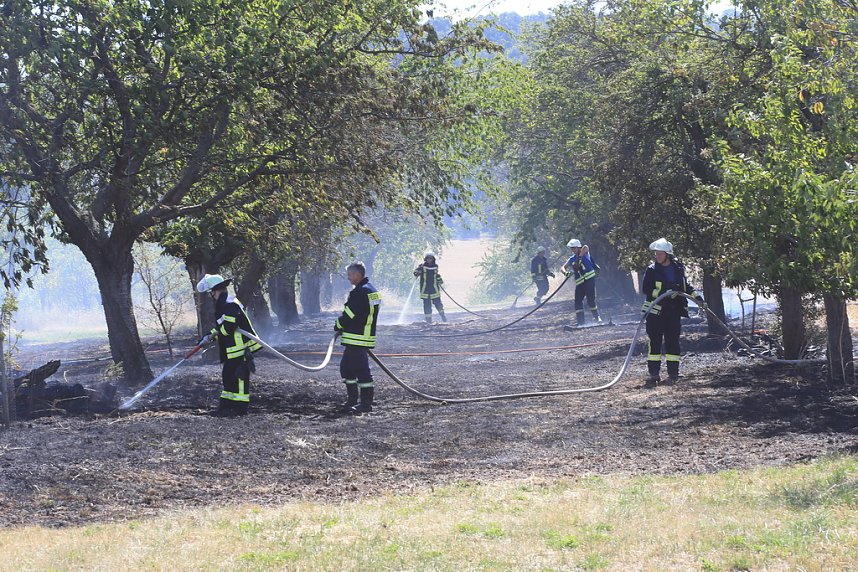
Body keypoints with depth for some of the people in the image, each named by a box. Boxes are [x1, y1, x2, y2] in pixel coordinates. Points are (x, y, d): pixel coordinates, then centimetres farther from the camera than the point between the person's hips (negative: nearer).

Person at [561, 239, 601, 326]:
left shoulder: (584, 253, 0)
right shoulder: (572, 259, 14)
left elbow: (585, 247, -22)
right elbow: (564, 267, 8)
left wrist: (580, 257, -30)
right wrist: (565, 272, -14)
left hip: (590, 279, -5)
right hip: (579, 282, 5)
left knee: (591, 299, -10)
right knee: (578, 301, -1)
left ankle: (596, 317, 4)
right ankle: (581, 320, 2)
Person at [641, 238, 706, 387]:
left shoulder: (678, 269, 7)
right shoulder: (652, 270, -3)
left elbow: (686, 286, 20)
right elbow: (646, 289, -11)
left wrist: (698, 298, 12)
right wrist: (662, 292, -22)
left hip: (673, 312, 3)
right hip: (655, 311, -3)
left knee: (673, 341, 5)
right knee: (655, 342, -4)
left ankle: (673, 373, 12)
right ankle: (653, 375, -2)